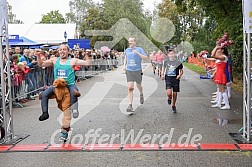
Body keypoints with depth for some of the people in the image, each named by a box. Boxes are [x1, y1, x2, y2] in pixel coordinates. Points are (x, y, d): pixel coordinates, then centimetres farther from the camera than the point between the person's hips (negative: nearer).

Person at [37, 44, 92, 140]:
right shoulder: (54, 60, 12)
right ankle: (45, 113, -10)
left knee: (73, 93, -37)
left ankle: (74, 110, -34)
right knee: (44, 94, -15)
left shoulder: (72, 61, 2)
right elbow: (41, 64, 12)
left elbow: (87, 63, -4)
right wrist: (38, 56, -3)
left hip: (70, 85, -4)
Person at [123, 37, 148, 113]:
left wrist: (137, 52, -23)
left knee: (138, 85, 15)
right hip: (129, 71, 2)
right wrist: (124, 65, 14)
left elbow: (145, 57, -14)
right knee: (130, 88, -9)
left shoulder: (139, 49, -3)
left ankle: (141, 95, 51)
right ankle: (130, 105, -11)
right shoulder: (127, 50, 10)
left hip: (137, 70, -2)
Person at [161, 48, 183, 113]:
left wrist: (180, 75, -14)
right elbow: (163, 67, 19)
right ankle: (169, 99, 19)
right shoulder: (165, 61, 0)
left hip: (175, 79, 0)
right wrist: (162, 74, 7)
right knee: (169, 93, -19)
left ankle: (173, 106, 32)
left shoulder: (178, 62, -5)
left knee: (175, 94, 8)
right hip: (168, 79, 0)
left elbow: (181, 71, 5)